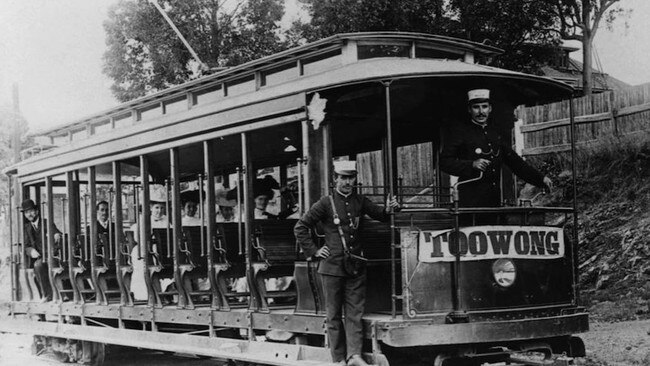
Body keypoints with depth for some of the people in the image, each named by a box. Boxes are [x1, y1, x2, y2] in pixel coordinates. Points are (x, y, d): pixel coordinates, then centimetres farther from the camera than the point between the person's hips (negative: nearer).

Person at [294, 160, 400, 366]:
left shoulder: (360, 201, 7)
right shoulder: (326, 203, -3)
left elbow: (379, 214, 13)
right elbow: (300, 228, 2)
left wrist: (389, 209, -9)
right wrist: (313, 251, -3)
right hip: (332, 266, -3)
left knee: (355, 312, -2)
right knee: (334, 314, 4)